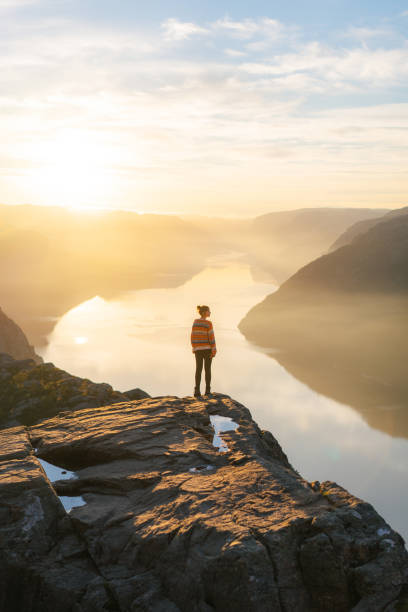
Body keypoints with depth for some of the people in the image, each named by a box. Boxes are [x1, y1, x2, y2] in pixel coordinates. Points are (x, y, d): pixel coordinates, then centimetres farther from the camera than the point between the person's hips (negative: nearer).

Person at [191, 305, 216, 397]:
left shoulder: (195, 322, 2)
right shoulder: (208, 323, -13)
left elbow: (193, 336, 4)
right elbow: (211, 337, -15)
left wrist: (194, 348, 13)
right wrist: (214, 351, -11)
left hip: (198, 348, 3)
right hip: (207, 348, -3)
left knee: (198, 370, 4)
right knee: (207, 369, 7)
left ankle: (197, 391, -8)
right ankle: (207, 390, 9)